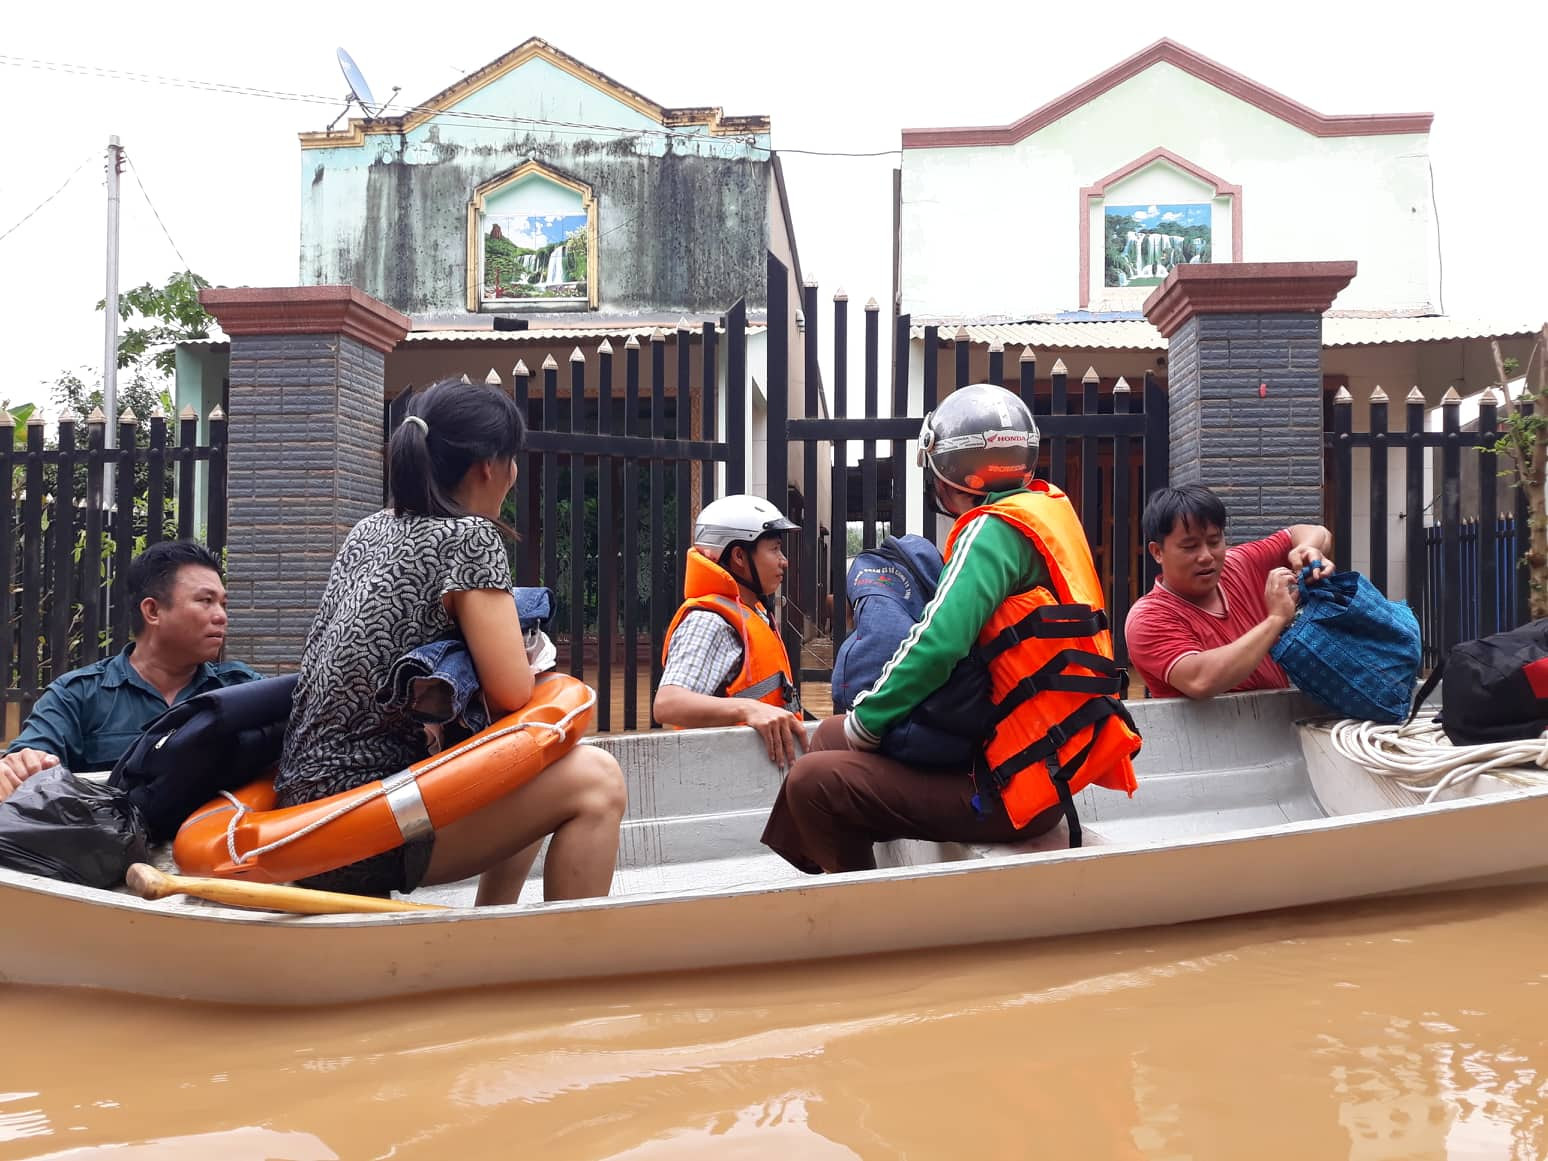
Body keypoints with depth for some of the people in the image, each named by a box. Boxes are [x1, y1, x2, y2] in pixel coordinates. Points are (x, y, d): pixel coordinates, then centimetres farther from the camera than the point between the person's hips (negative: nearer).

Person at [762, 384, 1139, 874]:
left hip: (1014, 786, -10)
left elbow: (939, 643, -27)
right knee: (832, 736, 18)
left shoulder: (995, 530, -17)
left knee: (814, 784, -14)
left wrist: (866, 720, -12)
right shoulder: (1047, 508, 9)